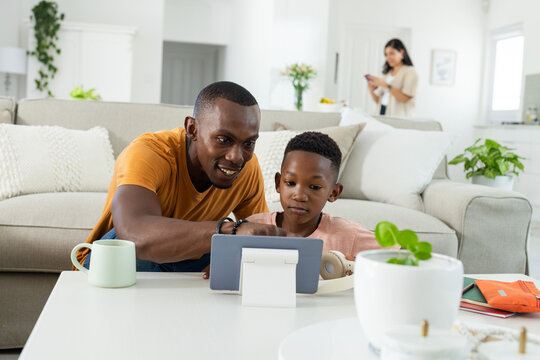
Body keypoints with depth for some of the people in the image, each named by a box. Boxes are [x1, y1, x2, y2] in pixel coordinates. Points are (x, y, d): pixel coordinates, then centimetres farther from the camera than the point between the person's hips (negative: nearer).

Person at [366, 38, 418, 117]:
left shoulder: (410, 72, 2)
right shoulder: (387, 74, 19)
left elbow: (405, 98, -11)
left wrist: (386, 85, -16)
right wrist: (371, 90, -2)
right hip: (382, 114, 5)